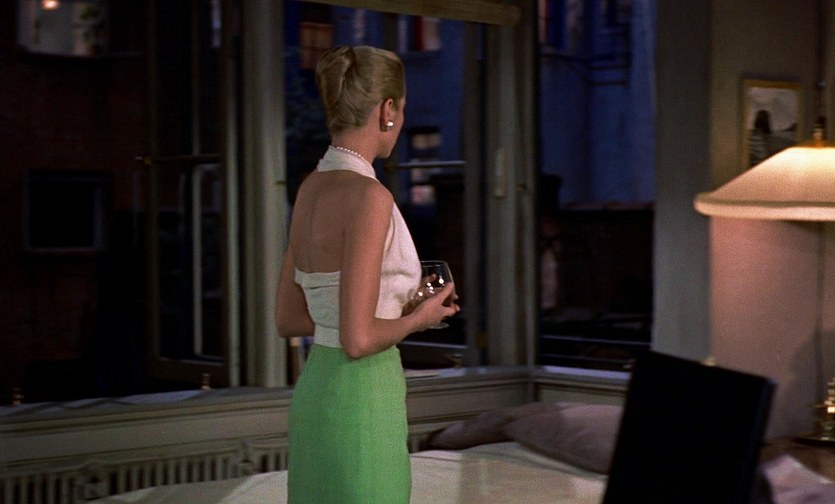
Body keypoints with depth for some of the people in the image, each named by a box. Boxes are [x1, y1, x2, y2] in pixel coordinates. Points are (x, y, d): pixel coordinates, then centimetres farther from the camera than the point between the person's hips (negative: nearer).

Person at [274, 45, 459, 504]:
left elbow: (288, 319, 13)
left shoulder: (312, 188, 7)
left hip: (314, 392, 9)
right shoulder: (368, 197, -19)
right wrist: (419, 317, -5)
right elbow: (358, 339, -23)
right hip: (361, 402, -9)